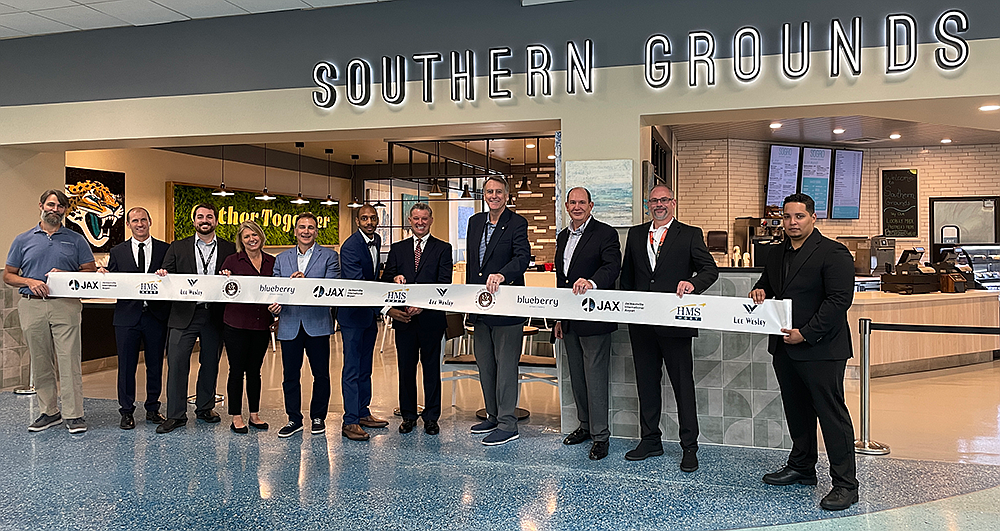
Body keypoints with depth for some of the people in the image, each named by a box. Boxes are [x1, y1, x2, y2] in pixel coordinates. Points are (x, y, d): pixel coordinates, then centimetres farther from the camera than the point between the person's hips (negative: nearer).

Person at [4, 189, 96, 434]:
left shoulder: (76, 240, 8)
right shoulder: (23, 240, 11)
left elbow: (91, 271, 7)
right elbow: (8, 275, 11)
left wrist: (66, 275, -10)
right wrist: (30, 281, -8)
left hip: (65, 305, -2)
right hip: (32, 306, 2)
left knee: (69, 361, -6)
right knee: (40, 364, 8)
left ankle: (74, 415, -1)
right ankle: (49, 412, 19)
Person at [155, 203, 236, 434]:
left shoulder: (229, 249, 7)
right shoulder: (178, 248, 8)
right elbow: (166, 277, 8)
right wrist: (162, 275, -14)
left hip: (215, 316, 1)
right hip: (184, 314, 0)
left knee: (210, 362, 11)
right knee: (177, 362, -3)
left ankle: (205, 408, 26)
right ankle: (176, 414, 6)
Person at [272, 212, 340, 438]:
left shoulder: (329, 256, 3)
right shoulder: (281, 259, 13)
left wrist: (306, 281, -21)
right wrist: (275, 302, -12)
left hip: (317, 323, -2)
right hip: (289, 324, 3)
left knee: (321, 373, 7)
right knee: (290, 374, 7)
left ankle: (318, 417, 23)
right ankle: (294, 419, 21)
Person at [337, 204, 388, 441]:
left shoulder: (377, 241, 10)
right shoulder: (350, 246, -17)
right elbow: (357, 284, -26)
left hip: (371, 312, 8)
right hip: (353, 314, -8)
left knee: (365, 367, 15)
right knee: (352, 368, -6)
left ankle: (363, 413, 24)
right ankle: (350, 422, -3)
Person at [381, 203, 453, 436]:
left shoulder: (443, 249, 3)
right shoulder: (397, 249, 13)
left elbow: (444, 284, -6)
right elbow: (385, 279, 10)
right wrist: (395, 278, -14)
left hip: (431, 318, -2)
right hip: (403, 318, 3)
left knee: (431, 367, 5)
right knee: (406, 368, 8)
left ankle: (431, 417, 15)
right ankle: (408, 416, 20)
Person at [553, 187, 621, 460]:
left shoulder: (605, 233, -7)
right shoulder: (563, 237, 15)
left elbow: (613, 267, -22)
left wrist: (591, 282, -42)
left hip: (594, 317, -7)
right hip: (570, 319, 8)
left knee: (595, 376, -4)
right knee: (577, 375, 16)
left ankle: (600, 435, 6)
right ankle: (586, 424, 30)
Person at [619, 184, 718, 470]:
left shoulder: (690, 235, 2)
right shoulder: (635, 234, 14)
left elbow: (710, 269, -7)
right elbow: (626, 275, 18)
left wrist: (692, 282, -27)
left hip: (675, 322, -4)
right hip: (641, 324, 4)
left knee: (683, 385, 1)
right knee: (646, 382, 12)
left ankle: (689, 447, 11)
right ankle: (650, 440, 25)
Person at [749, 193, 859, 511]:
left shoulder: (833, 253, -10)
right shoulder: (777, 255, 14)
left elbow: (839, 300, -17)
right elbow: (766, 283, 30)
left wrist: (806, 333, -20)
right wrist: (760, 291, 5)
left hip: (820, 349, -8)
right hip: (784, 348, 8)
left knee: (832, 414, -4)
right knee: (796, 411, 18)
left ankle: (845, 484, 4)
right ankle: (802, 467, 33)